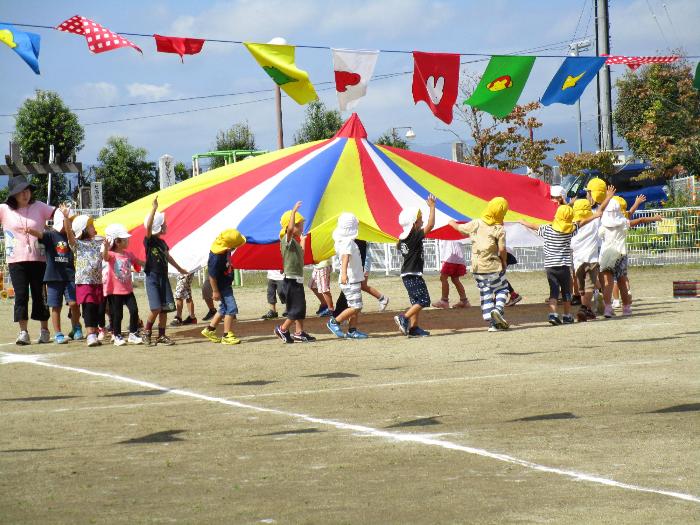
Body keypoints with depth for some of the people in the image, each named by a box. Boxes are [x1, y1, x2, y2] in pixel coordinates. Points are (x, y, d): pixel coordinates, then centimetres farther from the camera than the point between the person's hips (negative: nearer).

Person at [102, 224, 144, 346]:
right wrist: (106, 247, -55)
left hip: (127, 289, 5)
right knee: (117, 314, 2)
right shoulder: (111, 254, -12)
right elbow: (105, 257, -35)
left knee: (134, 310, -3)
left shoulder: (128, 254, 8)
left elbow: (139, 262, 18)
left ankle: (133, 334, 7)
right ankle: (117, 336, 15)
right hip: (115, 291, -5)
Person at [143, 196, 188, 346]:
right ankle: (147, 332, 4)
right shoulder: (149, 241, -10)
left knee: (165, 308, 4)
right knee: (156, 308, -16)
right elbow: (148, 227, -29)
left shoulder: (162, 243, 13)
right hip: (152, 277, -7)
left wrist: (179, 268, 42)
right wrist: (154, 209, -36)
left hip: (163, 277, 7)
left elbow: (167, 256, 29)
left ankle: (162, 335, 12)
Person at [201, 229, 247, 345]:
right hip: (221, 286, -10)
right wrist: (215, 291, -20)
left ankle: (209, 330, 31)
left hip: (226, 284, 10)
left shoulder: (226, 251, -4)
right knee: (231, 308, -8)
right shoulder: (216, 257, -31)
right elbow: (212, 275, -25)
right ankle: (227, 336, -2)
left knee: (224, 308, 19)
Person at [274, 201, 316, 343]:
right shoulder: (287, 240, -13)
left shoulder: (295, 242, 16)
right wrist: (294, 212, -32)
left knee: (301, 307, 12)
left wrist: (302, 242, 39)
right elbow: (290, 229, -36)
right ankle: (282, 329, 2)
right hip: (291, 280, -10)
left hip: (298, 280, 10)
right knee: (297, 309, -8)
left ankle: (299, 332, 17)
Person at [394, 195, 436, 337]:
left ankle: (414, 327, 12)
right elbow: (430, 225, -22)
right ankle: (404, 318, -14)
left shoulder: (402, 238, 7)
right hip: (414, 274, -9)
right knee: (424, 300, -7)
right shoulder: (415, 236, -17)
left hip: (406, 273, 9)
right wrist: (432, 207, -16)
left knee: (416, 301, 13)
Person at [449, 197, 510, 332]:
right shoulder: (499, 229, -11)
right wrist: (504, 262, 4)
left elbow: (460, 228, 16)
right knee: (502, 288, 14)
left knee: (485, 293, 9)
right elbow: (502, 250, -15)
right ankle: (498, 309, -13)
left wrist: (452, 223, 38)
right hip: (493, 266, -4)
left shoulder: (476, 224, 0)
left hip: (477, 267, 4)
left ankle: (492, 323, 5)